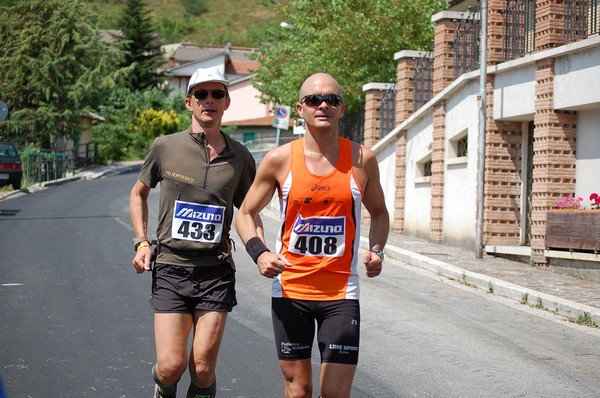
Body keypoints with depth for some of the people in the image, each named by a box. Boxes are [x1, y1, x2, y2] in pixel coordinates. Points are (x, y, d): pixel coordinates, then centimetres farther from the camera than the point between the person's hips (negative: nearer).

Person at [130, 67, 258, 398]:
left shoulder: (240, 157, 5)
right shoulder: (165, 147, 1)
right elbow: (138, 193, 16)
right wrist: (141, 242, 5)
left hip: (216, 271, 1)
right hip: (170, 268, -1)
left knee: (203, 368, -2)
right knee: (172, 365, -7)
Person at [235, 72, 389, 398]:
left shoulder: (361, 160, 0)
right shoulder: (279, 160, -2)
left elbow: (379, 213, 15)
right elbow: (245, 214, 8)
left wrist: (376, 250, -4)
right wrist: (259, 253, -11)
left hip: (341, 293, 0)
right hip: (289, 288, 0)